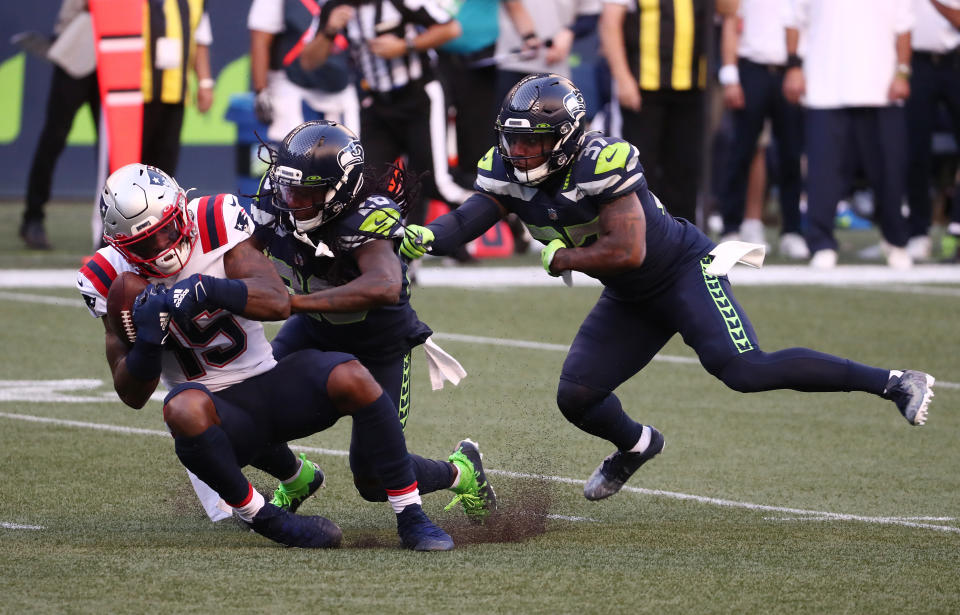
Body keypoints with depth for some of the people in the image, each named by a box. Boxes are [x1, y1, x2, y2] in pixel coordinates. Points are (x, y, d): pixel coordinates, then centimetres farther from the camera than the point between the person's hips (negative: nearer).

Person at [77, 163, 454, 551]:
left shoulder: (215, 225, -7)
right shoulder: (113, 281, -4)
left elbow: (278, 303, -18)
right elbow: (132, 395, -3)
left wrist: (210, 289, -34)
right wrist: (147, 340, -23)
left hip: (268, 379, 1)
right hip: (220, 414, -1)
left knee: (350, 378, -28)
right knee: (184, 409, -38)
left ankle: (411, 517, -17)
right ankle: (258, 516, -18)